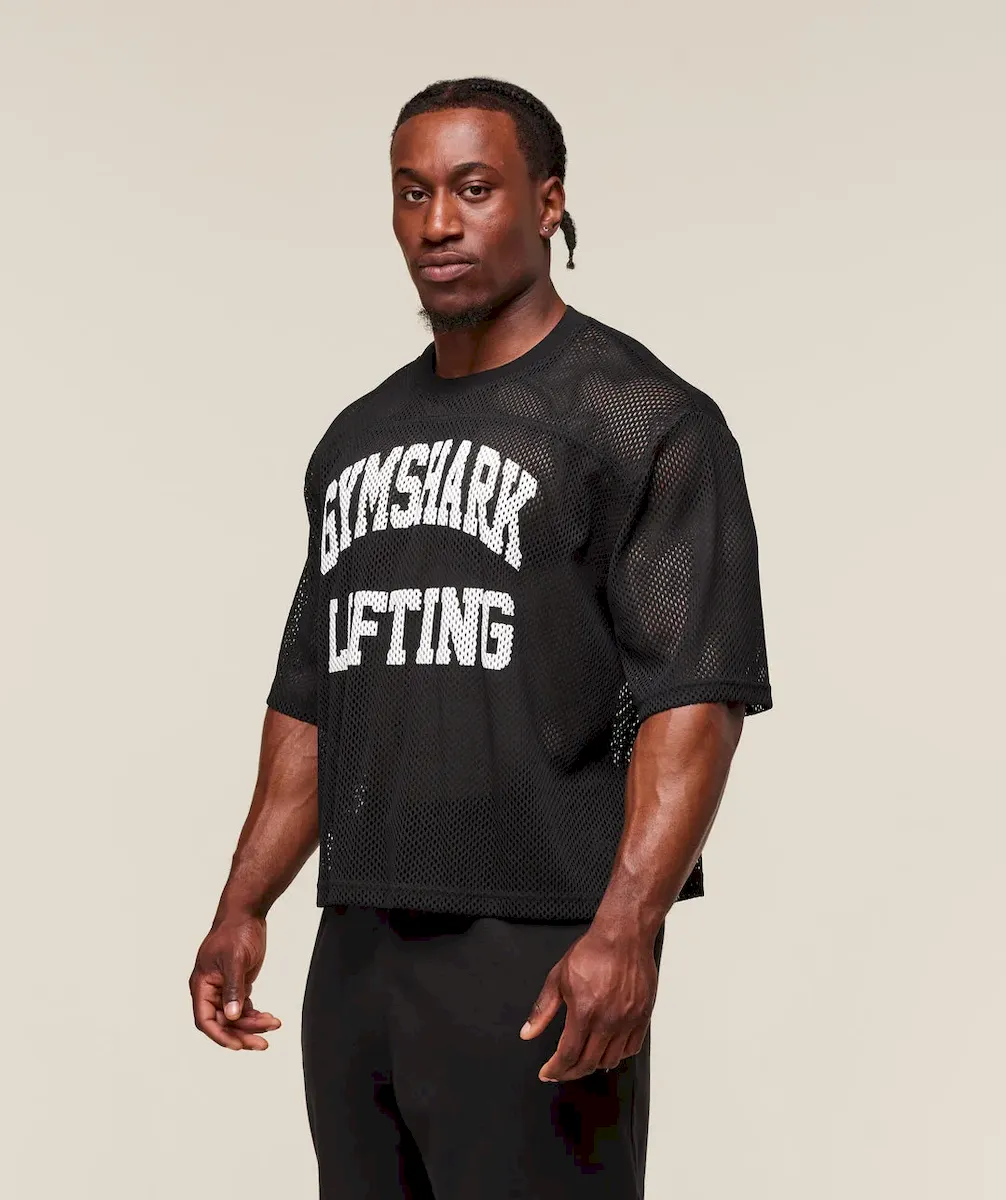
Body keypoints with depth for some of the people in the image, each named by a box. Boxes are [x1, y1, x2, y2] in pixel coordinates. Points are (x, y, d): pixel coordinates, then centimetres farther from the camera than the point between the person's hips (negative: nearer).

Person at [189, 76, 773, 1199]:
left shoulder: (644, 419, -4)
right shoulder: (358, 439, 18)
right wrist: (242, 907, 14)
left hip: (538, 958, -7)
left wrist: (625, 932, -23)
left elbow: (695, 694, -13)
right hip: (357, 951, 7)